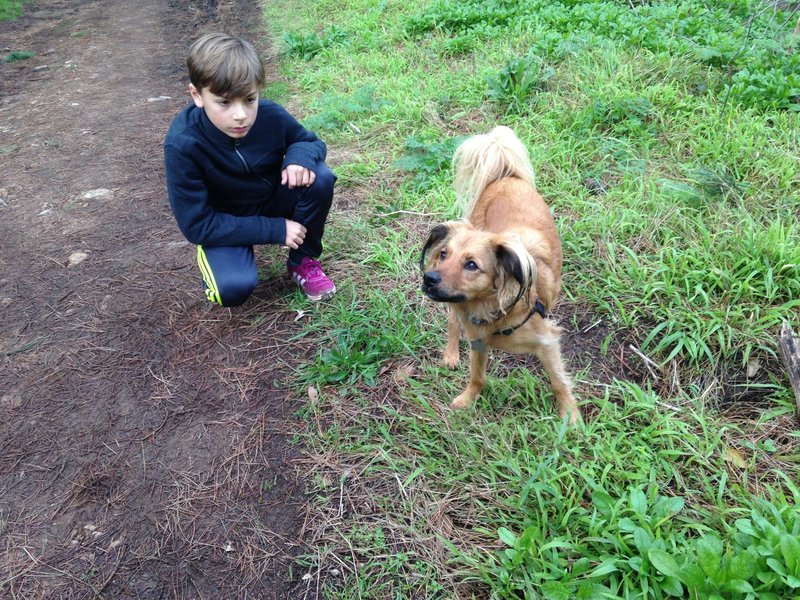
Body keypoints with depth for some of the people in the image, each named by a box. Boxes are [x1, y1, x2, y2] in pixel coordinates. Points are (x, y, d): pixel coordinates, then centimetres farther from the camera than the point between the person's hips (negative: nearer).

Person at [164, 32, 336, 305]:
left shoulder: (271, 115, -22)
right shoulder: (182, 145, -29)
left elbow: (312, 141, 0)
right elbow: (197, 226, -25)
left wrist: (302, 156, -28)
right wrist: (276, 229, -27)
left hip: (271, 201, 3)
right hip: (222, 225, -3)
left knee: (320, 178, -25)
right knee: (233, 288, -31)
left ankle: (303, 261, -1)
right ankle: (231, 257, 8)